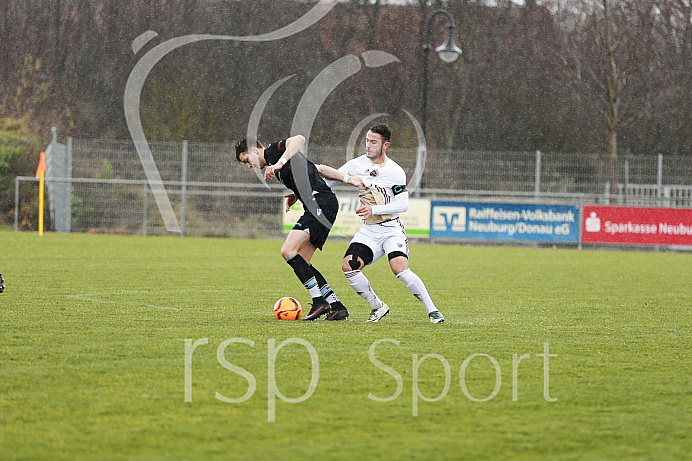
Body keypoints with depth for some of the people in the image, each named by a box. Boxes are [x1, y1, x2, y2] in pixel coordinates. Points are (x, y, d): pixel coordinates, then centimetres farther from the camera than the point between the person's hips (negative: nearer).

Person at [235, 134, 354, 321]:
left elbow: (299, 139, -21)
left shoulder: (273, 150, -1)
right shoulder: (272, 163, 26)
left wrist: (280, 163, -29)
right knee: (301, 263, 8)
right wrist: (295, 196, 16)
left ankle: (319, 302, -16)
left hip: (322, 203, -10)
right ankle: (337, 307, 7)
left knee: (289, 251, -17)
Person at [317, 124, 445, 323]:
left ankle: (432, 310, -14)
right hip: (368, 230, 4)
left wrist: (374, 209, -21)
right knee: (348, 266, -17)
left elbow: (403, 205, -12)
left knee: (400, 269, -26)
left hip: (391, 228, -4)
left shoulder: (396, 172, -8)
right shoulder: (357, 165, 4)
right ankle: (378, 307, 0)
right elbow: (333, 175, 11)